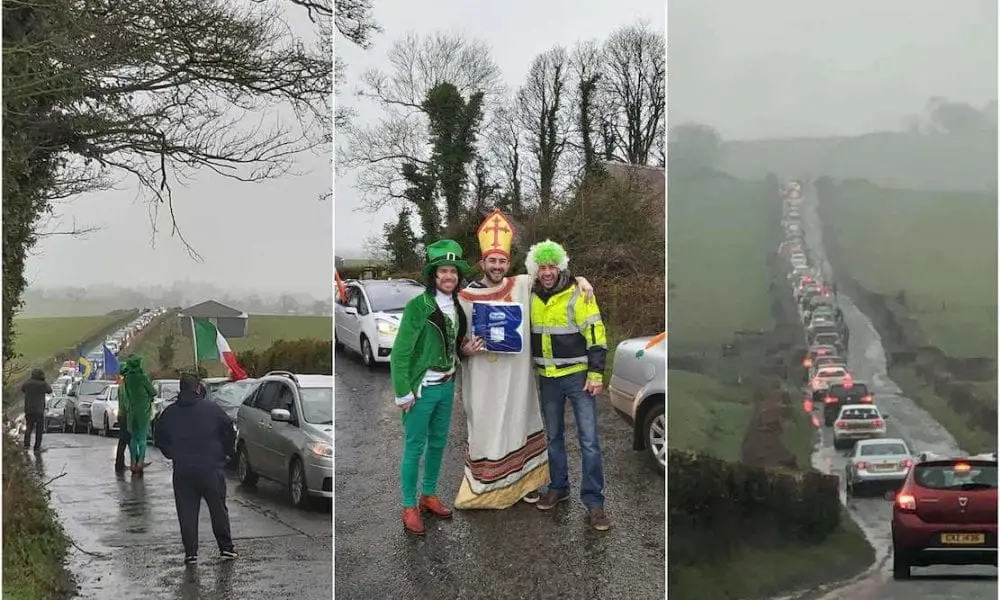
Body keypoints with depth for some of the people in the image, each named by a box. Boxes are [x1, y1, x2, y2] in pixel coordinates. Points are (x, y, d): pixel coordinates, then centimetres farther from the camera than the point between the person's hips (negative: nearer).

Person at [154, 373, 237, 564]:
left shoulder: (169, 413, 5)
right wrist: (225, 453, 15)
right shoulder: (212, 409, -2)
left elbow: (159, 439, 12)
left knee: (187, 513, 6)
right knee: (218, 509, 9)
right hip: (211, 468, -1)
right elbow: (230, 432, 0)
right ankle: (226, 548, 12)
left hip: (182, 470, 1)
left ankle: (190, 552, 3)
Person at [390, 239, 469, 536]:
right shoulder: (418, 306, -17)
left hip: (447, 386, 7)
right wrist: (403, 392, -17)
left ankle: (429, 495, 33)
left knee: (438, 443, 17)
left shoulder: (456, 306, 5)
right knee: (415, 447, 1)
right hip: (421, 388, -7)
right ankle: (409, 507, 11)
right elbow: (399, 352, -17)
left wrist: (465, 348, 0)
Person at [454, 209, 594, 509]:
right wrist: (465, 349, -18)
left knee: (519, 423, 10)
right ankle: (482, 488, 11)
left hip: (517, 374, 2)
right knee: (485, 428, 1)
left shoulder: (522, 285, 1)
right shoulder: (466, 297, -3)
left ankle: (523, 481, 23)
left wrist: (579, 279, -5)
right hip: (484, 377, -2)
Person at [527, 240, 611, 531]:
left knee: (589, 439, -6)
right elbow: (526, 335, 18)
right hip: (547, 379, 5)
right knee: (553, 437, 16)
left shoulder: (578, 295, -11)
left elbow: (596, 335, -11)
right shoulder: (532, 299, 4)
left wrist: (596, 374, -15)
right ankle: (558, 487, 31)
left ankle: (593, 501, -2)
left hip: (577, 376, -5)